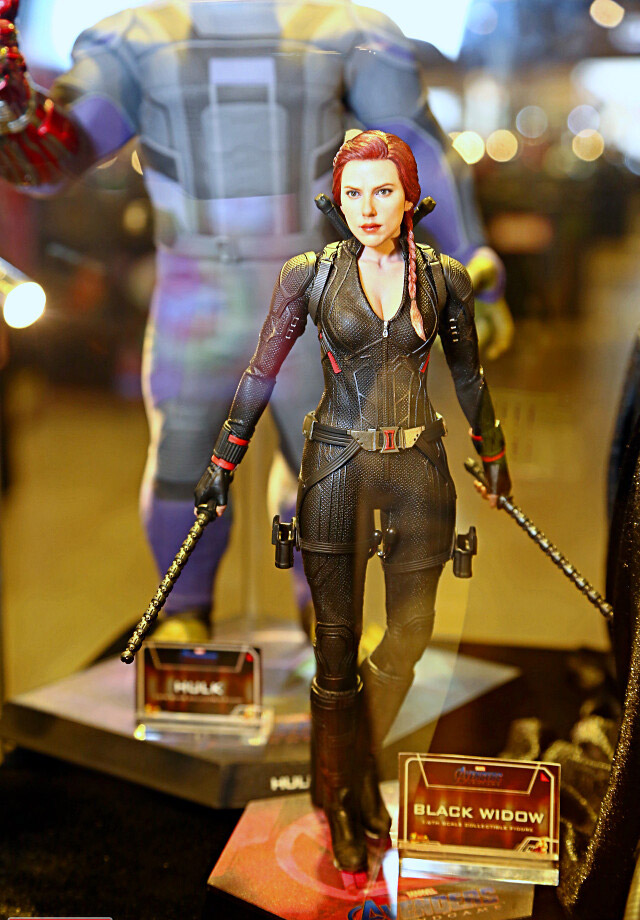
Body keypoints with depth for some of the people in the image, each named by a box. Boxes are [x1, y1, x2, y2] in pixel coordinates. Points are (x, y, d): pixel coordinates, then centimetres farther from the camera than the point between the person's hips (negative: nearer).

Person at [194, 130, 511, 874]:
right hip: (336, 469, -2)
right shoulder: (309, 275, -2)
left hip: (418, 470, 2)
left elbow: (468, 375, 14)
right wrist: (222, 464, 5)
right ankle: (337, 798, 22)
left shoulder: (444, 277, 2)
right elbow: (261, 373, 3)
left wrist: (493, 455, 21)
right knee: (337, 642, 5)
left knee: (409, 637, 8)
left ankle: (362, 765, 33)